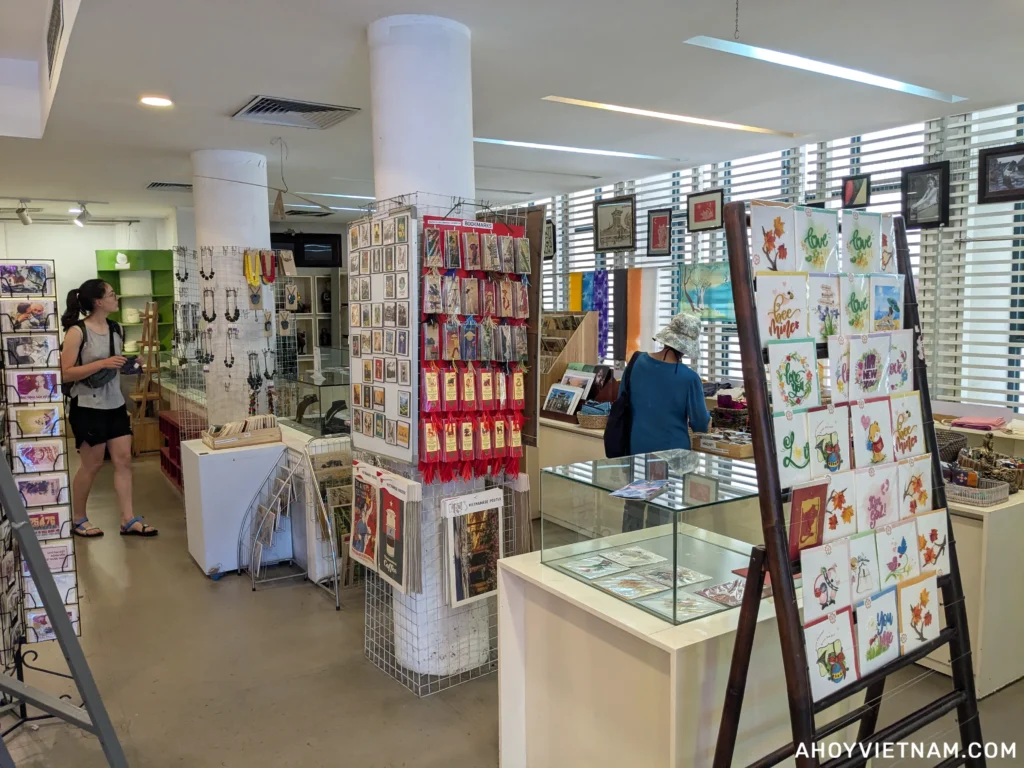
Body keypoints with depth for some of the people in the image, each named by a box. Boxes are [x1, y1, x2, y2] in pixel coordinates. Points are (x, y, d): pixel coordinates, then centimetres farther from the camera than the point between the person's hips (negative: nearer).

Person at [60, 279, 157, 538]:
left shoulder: (115, 328, 8)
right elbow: (66, 373, -17)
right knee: (92, 464, 3)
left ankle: (128, 520, 8)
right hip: (88, 407, -7)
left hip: (115, 404, 7)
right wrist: (102, 364, -25)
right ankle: (78, 520, 23)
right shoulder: (77, 332, -13)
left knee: (123, 460, 3)